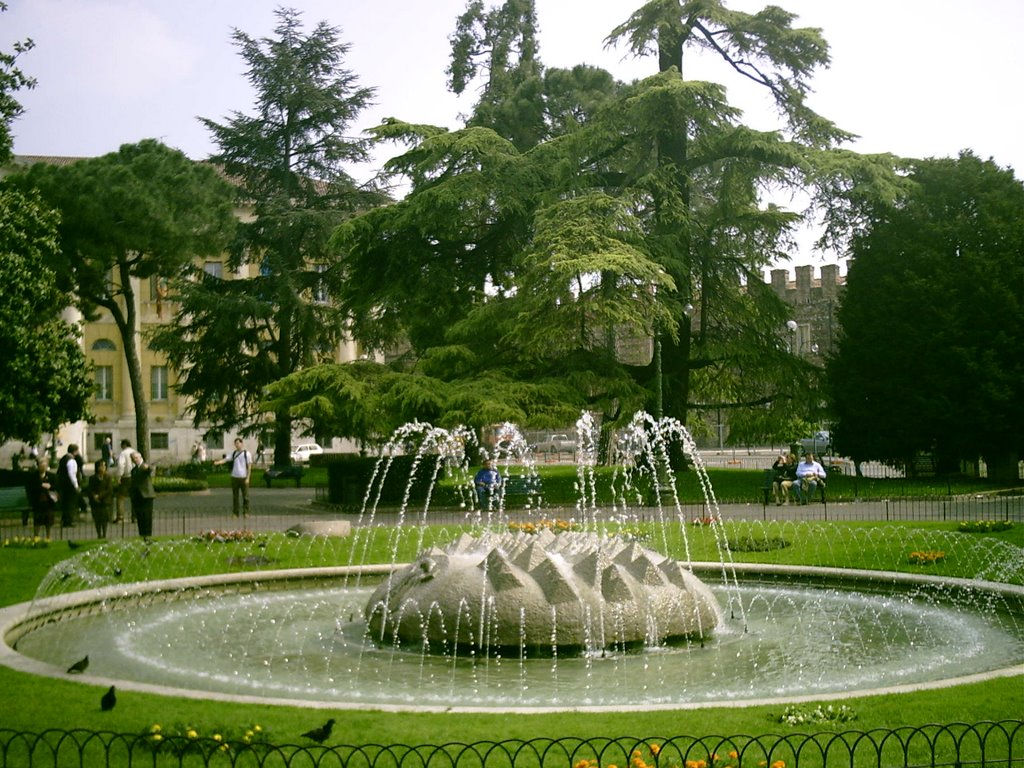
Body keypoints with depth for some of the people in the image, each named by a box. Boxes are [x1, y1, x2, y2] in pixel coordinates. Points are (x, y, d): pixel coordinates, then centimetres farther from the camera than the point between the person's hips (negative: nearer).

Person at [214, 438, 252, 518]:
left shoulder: (247, 453, -2)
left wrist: (248, 478, -8)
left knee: (245, 496, 0)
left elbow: (249, 466, -2)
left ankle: (246, 512, 8)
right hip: (234, 477, 3)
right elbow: (225, 459, -2)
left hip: (243, 478, -3)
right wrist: (218, 462, -22)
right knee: (235, 496, 5)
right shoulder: (233, 453, 9)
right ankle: (235, 513, 10)